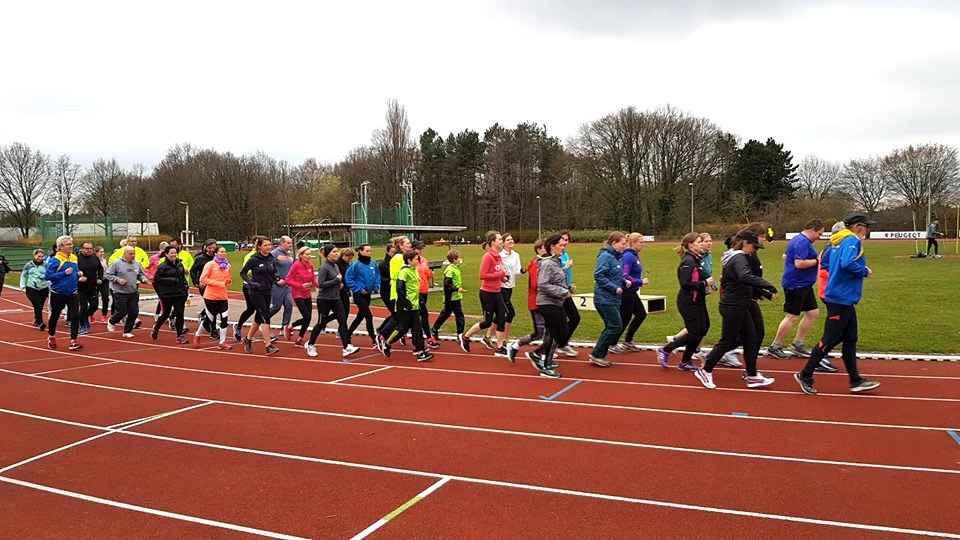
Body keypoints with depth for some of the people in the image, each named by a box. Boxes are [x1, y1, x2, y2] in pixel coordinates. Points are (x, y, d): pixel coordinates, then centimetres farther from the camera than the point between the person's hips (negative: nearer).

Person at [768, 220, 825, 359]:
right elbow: (799, 263, -28)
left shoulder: (796, 240, 15)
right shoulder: (803, 242, -18)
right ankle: (775, 347, 5)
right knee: (793, 316, -4)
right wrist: (817, 261, -16)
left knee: (813, 313, 12)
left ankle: (798, 344, 17)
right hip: (796, 285, -11)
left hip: (803, 285, 11)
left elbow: (785, 256, 25)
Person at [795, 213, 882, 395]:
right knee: (830, 340, -3)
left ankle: (855, 380, 19)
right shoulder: (852, 241, -14)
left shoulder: (838, 242, 12)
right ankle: (805, 376, 5)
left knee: (850, 340, 13)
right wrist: (865, 271, -14)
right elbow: (847, 263, -31)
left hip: (844, 300, 10)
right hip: (841, 299, -10)